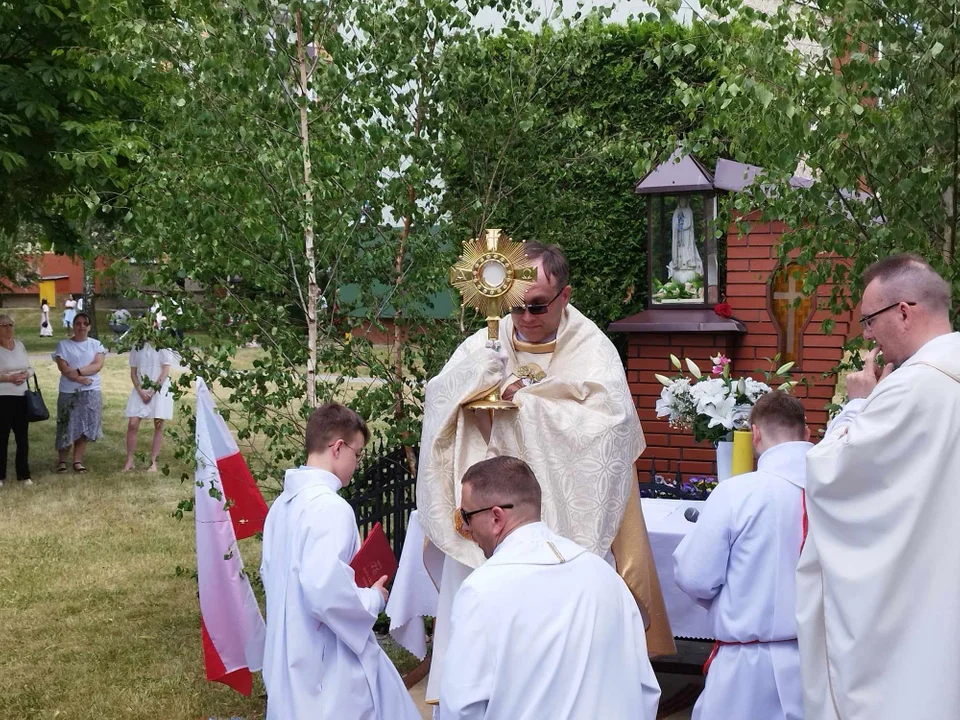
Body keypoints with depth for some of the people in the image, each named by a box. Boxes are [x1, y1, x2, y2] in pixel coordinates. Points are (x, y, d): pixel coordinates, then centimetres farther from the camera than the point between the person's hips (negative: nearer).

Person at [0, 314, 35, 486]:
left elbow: (30, 368, 15)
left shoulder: (19, 345, 10)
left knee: (22, 436, 7)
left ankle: (24, 474, 15)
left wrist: (25, 375, -6)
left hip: (21, 397, 5)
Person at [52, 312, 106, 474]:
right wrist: (80, 379, -18)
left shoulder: (96, 344, 7)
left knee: (85, 428, 2)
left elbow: (98, 365, -7)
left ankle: (77, 461, 10)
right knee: (67, 428, -1)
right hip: (68, 392, -2)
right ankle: (62, 460, 10)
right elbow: (63, 368, -9)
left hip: (91, 392, 2)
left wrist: (77, 371, -16)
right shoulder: (63, 345, 2)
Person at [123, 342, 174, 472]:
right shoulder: (137, 347, 8)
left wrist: (153, 390, -12)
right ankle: (129, 461, 2)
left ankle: (153, 462, 7)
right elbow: (133, 372, 8)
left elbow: (166, 371, -6)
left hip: (160, 390, -2)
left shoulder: (164, 347, -1)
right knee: (132, 424, -6)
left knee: (158, 425, 0)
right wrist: (140, 391, -7)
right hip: (141, 390, 3)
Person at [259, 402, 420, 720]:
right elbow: (325, 590, -32)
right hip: (328, 664, -9)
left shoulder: (283, 503, 8)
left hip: (291, 657, 9)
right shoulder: (331, 507, -21)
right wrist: (373, 599, -13)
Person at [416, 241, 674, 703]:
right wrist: (480, 375, -22)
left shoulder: (592, 350, -2)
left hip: (567, 523, -3)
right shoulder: (486, 344, 8)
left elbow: (609, 420, -17)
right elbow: (438, 400, -2)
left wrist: (525, 402, -15)